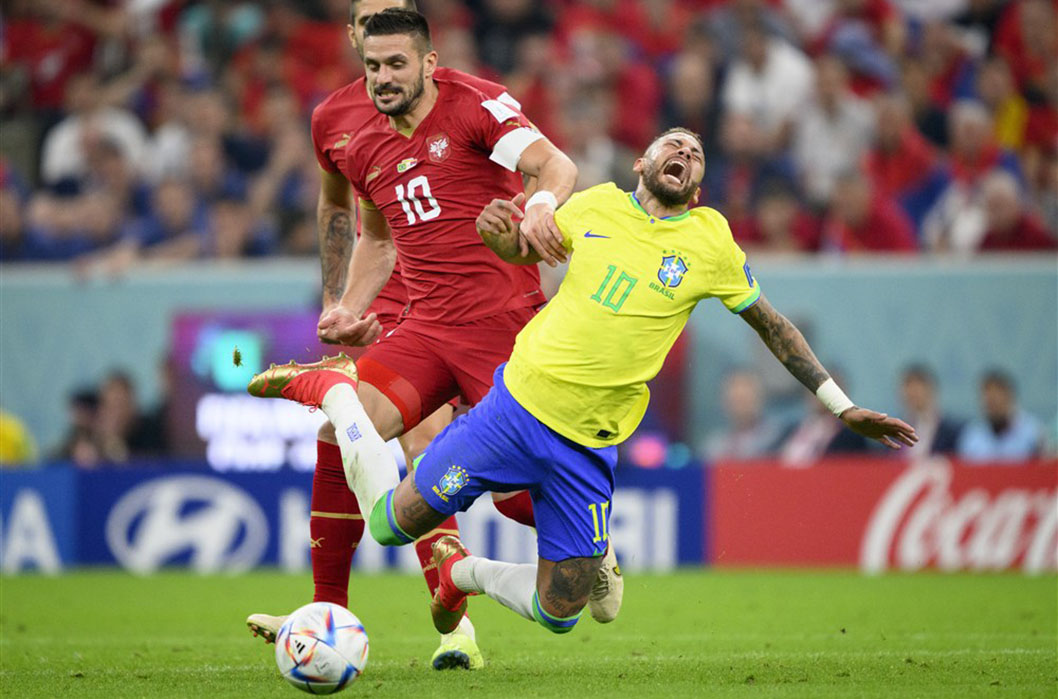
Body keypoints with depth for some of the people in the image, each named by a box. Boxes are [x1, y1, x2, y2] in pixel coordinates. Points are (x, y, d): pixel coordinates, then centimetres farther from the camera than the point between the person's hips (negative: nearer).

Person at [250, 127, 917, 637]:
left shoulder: (711, 243, 0)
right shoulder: (598, 205, 2)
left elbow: (773, 326, 10)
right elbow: (523, 248, 17)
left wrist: (842, 405, 9)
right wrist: (499, 231, -7)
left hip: (587, 448, 1)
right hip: (517, 403, -1)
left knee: (559, 615, -1)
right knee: (392, 522, 0)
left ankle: (462, 572, 28)